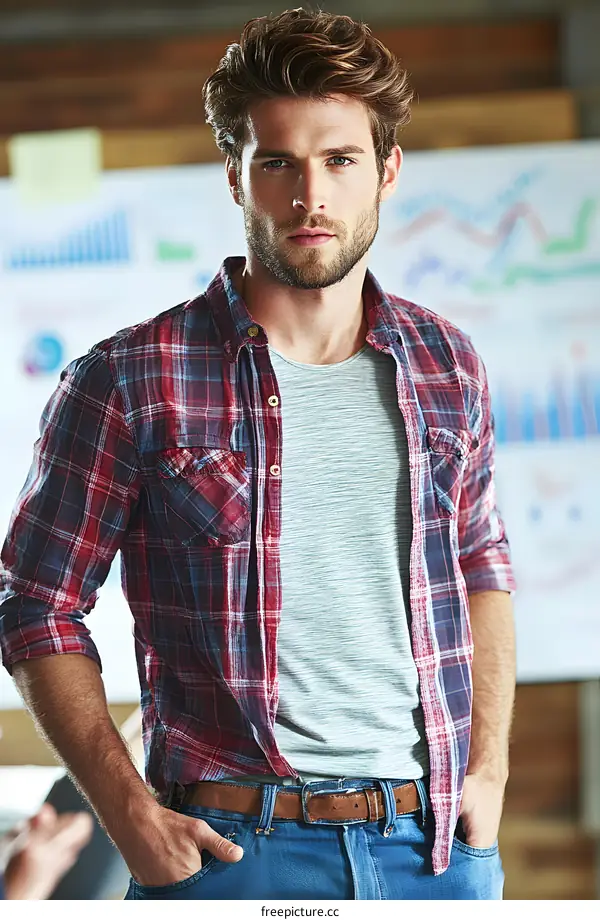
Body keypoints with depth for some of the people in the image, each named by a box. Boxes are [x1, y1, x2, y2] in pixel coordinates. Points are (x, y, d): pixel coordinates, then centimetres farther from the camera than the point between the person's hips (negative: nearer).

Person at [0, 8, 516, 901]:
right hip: (230, 851, -3)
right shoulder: (129, 384, -6)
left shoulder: (446, 366, 7)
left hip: (439, 849, 3)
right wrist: (129, 813, -9)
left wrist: (489, 768, 8)